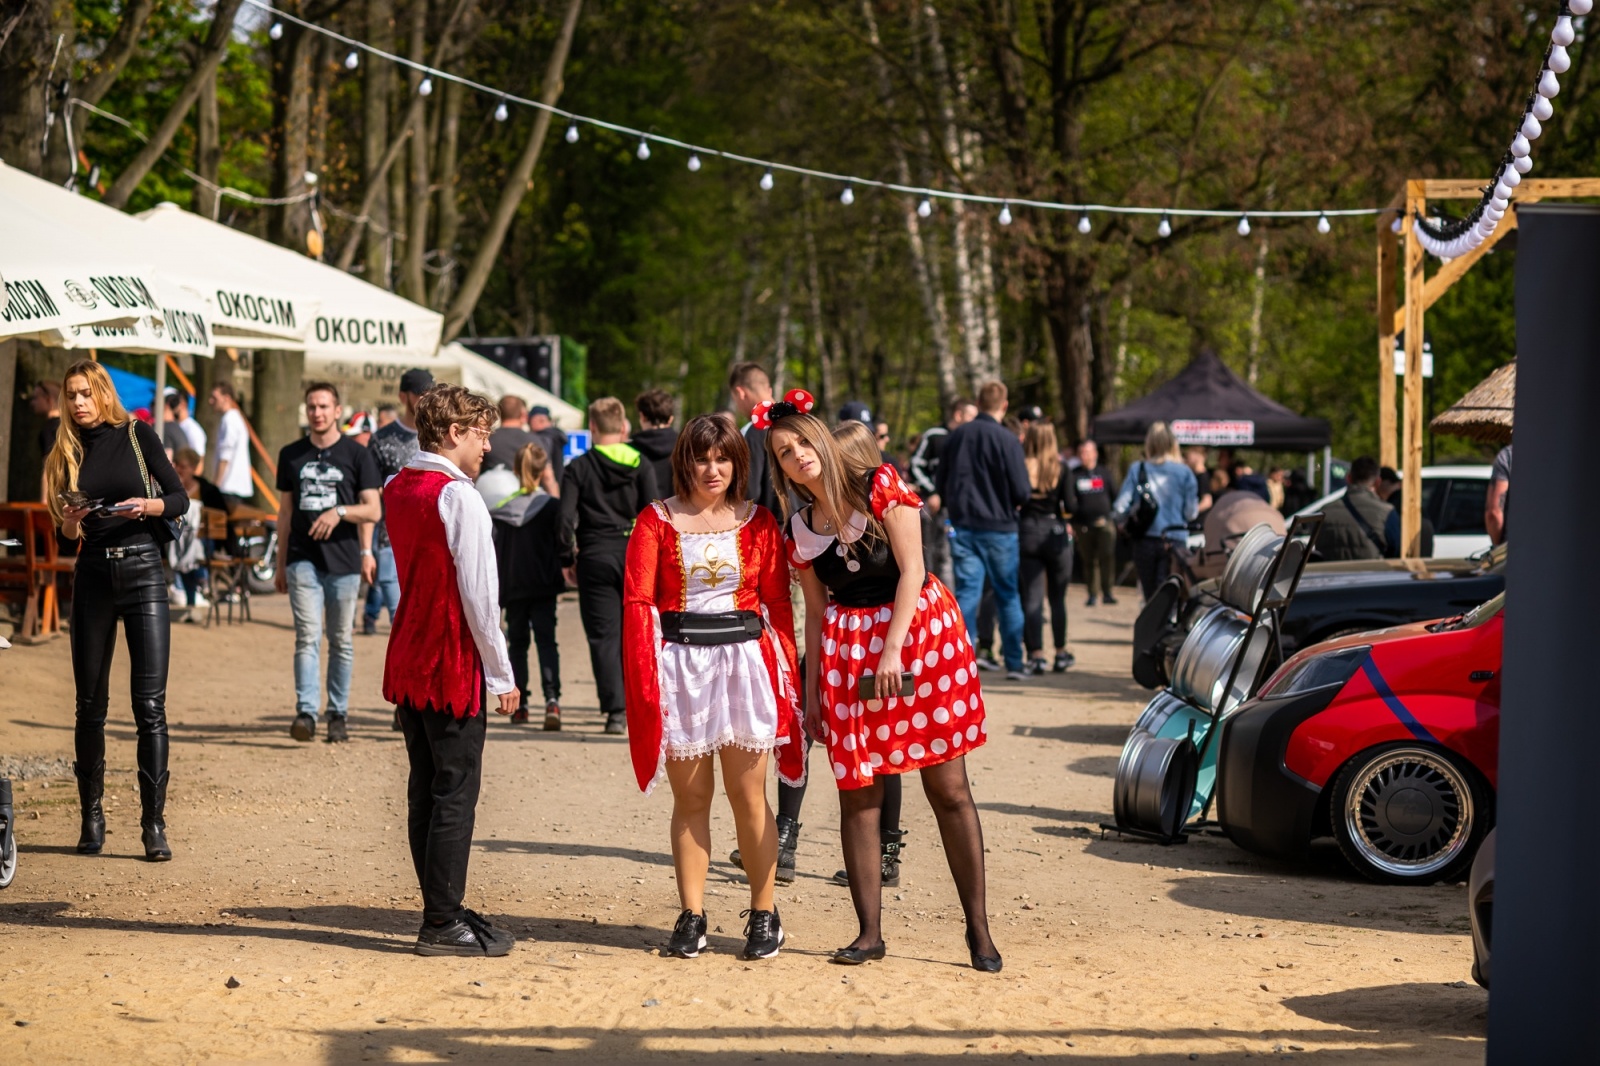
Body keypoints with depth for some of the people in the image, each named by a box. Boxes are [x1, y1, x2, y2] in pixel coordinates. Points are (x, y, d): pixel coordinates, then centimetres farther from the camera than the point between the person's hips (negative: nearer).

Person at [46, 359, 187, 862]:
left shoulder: (137, 435, 1)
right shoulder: (68, 452, 10)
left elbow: (180, 498, 1)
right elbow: (67, 531, 12)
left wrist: (146, 506, -18)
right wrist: (70, 519, -10)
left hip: (142, 569, -3)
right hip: (93, 574, 3)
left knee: (150, 703, -8)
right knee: (90, 704, 6)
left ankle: (153, 823, -7)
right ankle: (91, 816, 15)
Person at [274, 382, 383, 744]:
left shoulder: (356, 455, 3)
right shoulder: (291, 455, 11)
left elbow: (373, 511, -1)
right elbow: (285, 511, 16)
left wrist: (340, 512, -20)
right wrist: (280, 564, 15)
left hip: (344, 561, -1)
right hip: (303, 560, 1)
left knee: (341, 641, 5)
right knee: (307, 636, -10)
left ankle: (338, 715, 13)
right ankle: (305, 713, -16)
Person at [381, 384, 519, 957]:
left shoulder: (396, 489, 10)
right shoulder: (458, 496, -16)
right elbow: (478, 593, -17)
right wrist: (502, 674, -10)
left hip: (407, 661, 8)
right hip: (454, 663, -8)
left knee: (425, 790, 13)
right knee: (455, 793, -3)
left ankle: (441, 910, 20)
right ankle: (443, 924, -1)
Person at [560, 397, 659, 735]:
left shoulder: (579, 468, -1)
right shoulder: (640, 465, 2)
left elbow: (566, 518, -6)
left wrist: (568, 559, 4)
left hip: (595, 557, -2)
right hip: (634, 555, 2)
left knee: (604, 636, 0)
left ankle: (616, 710, -8)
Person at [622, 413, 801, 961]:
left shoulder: (759, 522, 6)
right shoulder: (657, 521, 3)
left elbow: (778, 602, 6)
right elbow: (638, 599, -1)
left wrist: (786, 672, -1)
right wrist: (646, 674, -11)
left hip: (744, 660, 0)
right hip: (680, 665, 0)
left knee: (748, 794, 1)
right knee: (690, 797, 6)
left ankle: (764, 914, 10)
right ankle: (691, 916, 12)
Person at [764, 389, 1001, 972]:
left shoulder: (881, 487, -3)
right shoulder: (800, 530, 8)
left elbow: (910, 568, -8)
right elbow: (816, 612, 15)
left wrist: (892, 649, -15)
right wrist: (812, 685, 11)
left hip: (920, 629, -4)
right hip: (847, 648, 4)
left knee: (949, 790, -3)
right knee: (857, 793, 0)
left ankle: (979, 928, 2)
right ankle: (870, 931, 8)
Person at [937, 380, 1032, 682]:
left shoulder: (957, 437, 2)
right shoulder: (1007, 440, -13)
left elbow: (941, 484, 10)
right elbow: (1022, 492, -14)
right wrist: (1011, 502, 8)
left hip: (963, 528, 3)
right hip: (999, 528, -3)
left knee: (966, 593, 4)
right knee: (1008, 596, 9)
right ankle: (1014, 662, 13)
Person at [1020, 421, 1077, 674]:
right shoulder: (1060, 468, -6)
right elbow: (1071, 506, -10)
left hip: (1026, 532, 0)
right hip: (1055, 533, 0)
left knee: (1031, 598, 3)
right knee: (1057, 597, 13)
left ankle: (1036, 654, -4)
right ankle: (1061, 653, 20)